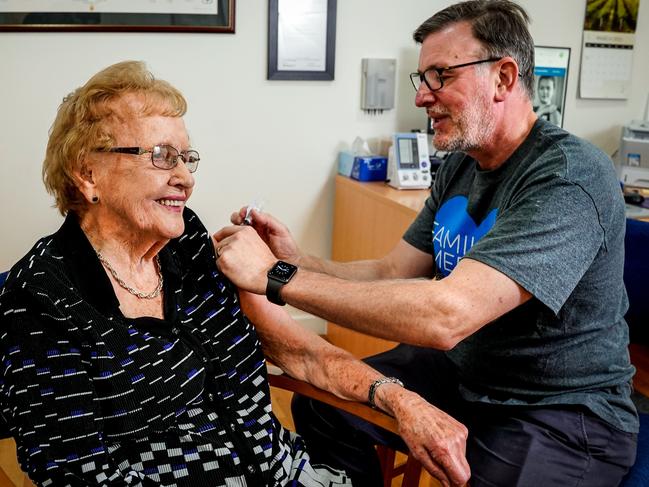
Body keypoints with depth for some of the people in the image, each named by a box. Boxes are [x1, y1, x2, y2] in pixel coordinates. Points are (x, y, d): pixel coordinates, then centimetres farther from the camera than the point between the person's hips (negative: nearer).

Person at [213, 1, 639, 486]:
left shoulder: (570, 177, -26)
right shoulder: (459, 166, 3)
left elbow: (445, 315, -37)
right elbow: (391, 273, 3)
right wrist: (297, 260, -15)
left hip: (563, 412, -7)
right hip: (462, 371, 7)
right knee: (320, 405, 4)